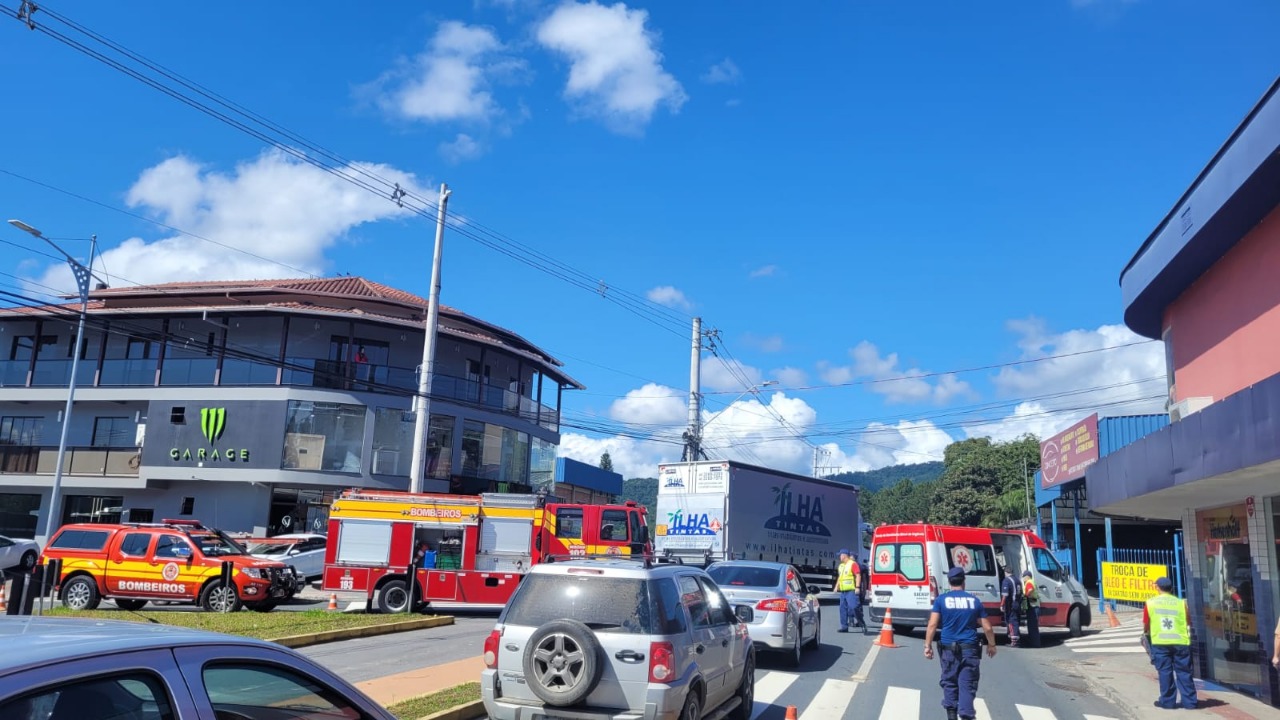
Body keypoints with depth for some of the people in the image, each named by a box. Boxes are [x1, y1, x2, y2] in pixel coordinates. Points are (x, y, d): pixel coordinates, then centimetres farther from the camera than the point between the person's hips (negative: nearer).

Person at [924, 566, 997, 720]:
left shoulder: (941, 599, 0)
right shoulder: (974, 600, 5)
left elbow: (932, 624, -7)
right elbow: (987, 627, 8)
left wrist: (928, 646, -3)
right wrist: (991, 645, 23)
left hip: (948, 648, 0)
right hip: (970, 648, 0)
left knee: (949, 683, 13)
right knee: (967, 685, 2)